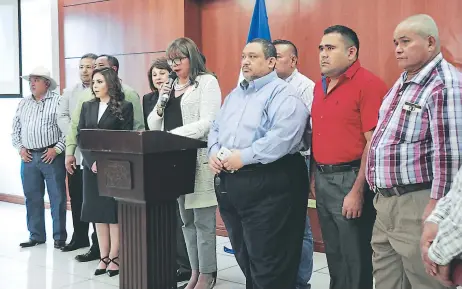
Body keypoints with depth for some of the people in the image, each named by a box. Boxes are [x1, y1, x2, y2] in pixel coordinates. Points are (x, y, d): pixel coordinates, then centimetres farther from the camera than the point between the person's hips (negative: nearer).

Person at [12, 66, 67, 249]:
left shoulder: (58, 101, -5)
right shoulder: (23, 104, 14)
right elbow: (15, 129, 18)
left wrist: (57, 149, -14)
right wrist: (20, 148, 5)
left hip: (52, 156, -5)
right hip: (28, 157, 5)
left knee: (57, 198, 0)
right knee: (32, 198, 10)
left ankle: (60, 237, 10)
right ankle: (36, 236, 21)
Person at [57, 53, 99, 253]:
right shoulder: (69, 93, 14)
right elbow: (62, 117, 5)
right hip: (75, 152, 5)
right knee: (76, 197, 12)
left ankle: (98, 241, 6)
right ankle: (79, 236, 24)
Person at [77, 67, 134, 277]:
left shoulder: (124, 106, -3)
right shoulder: (87, 106, 11)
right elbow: (80, 136, 6)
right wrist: (92, 161, -8)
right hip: (92, 166, 5)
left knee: (114, 212, 0)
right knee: (97, 212, 6)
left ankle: (114, 257, 7)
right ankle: (103, 257, 12)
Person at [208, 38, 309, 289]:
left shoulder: (282, 94, -7)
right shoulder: (234, 95, 21)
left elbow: (282, 137, -22)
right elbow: (216, 129, 20)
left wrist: (244, 157, -21)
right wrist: (214, 153, -1)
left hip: (267, 185, -8)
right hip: (228, 183, 8)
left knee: (268, 263, -2)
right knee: (244, 256, 18)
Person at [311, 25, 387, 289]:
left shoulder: (368, 84, -13)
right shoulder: (320, 86, 12)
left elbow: (374, 143, -18)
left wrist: (357, 191, -20)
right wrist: (314, 176, 13)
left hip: (350, 179, -8)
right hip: (323, 179, 8)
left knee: (355, 260, 5)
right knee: (334, 256, 19)